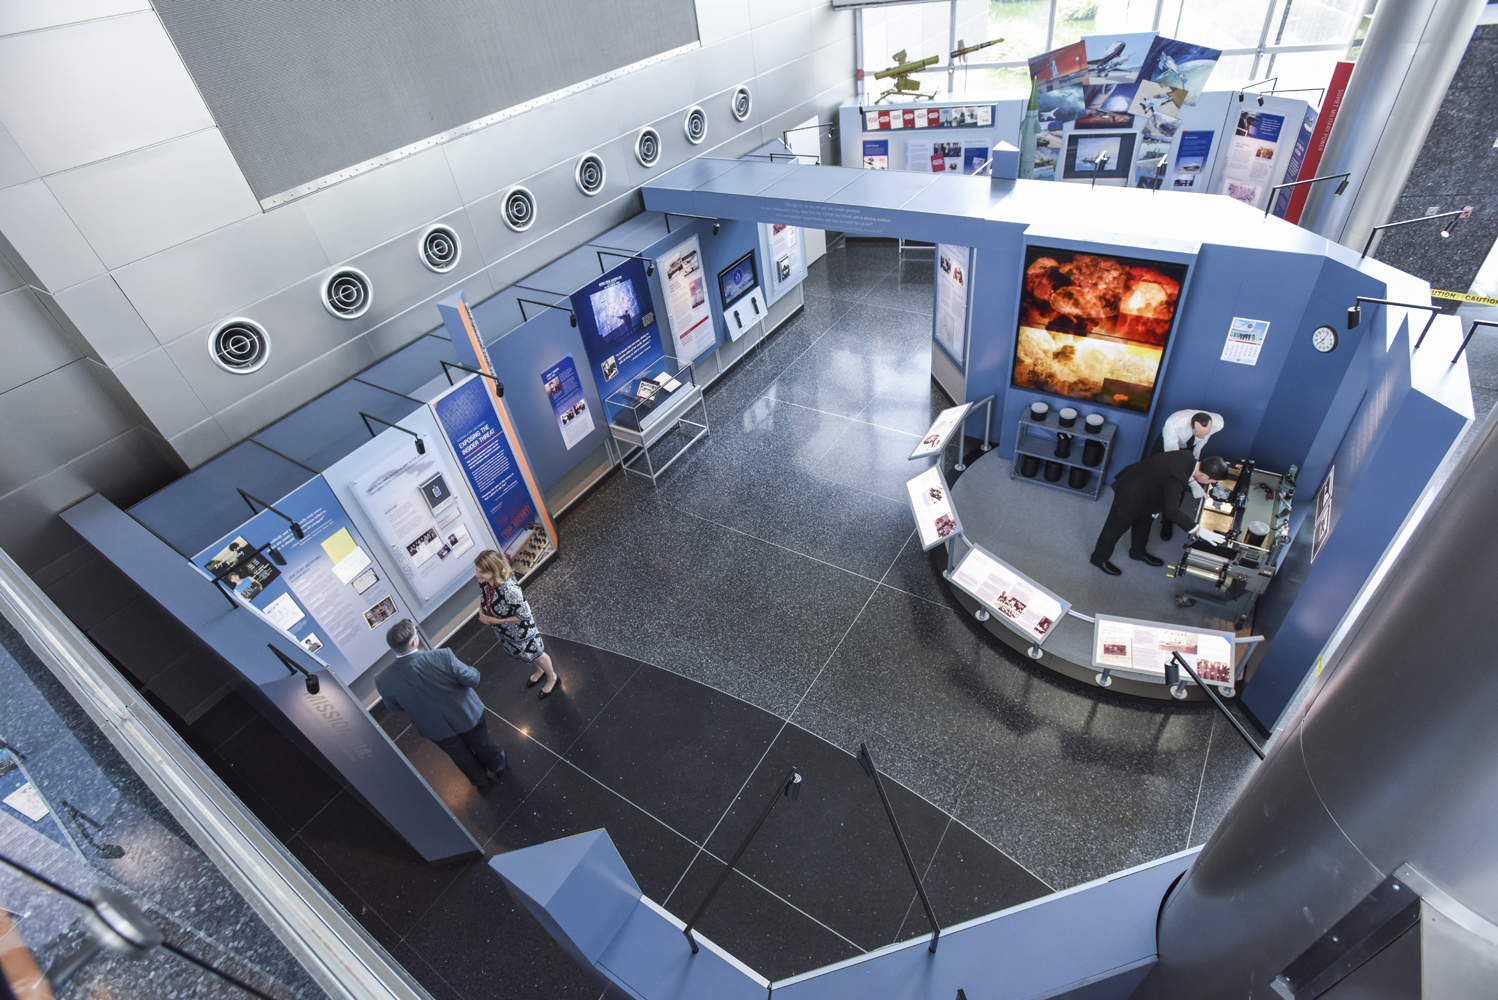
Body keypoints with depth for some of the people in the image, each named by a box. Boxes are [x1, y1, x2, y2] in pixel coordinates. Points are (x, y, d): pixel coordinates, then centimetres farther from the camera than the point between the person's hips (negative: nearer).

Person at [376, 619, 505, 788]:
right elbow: (472, 679, -23)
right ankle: (497, 765, 59)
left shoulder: (385, 682, -28)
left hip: (437, 729, 2)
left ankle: (481, 780, 57)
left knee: (461, 756, 31)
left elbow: (396, 708, -7)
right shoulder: (442, 657, -37)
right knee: (481, 744, 31)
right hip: (466, 715, -1)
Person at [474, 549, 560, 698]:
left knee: (536, 654, 21)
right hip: (503, 630, 7)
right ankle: (540, 671, 62)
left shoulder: (509, 589, -43)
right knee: (521, 652, 33)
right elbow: (483, 597, 4)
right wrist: (482, 612, -13)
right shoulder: (483, 581, -21)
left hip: (520, 630, -7)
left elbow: (524, 615, -30)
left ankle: (552, 679, 50)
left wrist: (497, 620, -27)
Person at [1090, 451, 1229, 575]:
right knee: (1116, 528, 13)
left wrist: (1192, 481, 2)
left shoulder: (1187, 456, -15)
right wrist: (1199, 531, -36)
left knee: (1143, 522, 30)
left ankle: (1138, 552, 55)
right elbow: (1172, 511, -40)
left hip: (1144, 486, 9)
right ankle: (1099, 558, 36)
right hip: (1130, 494, -9)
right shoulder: (1177, 478, -39)